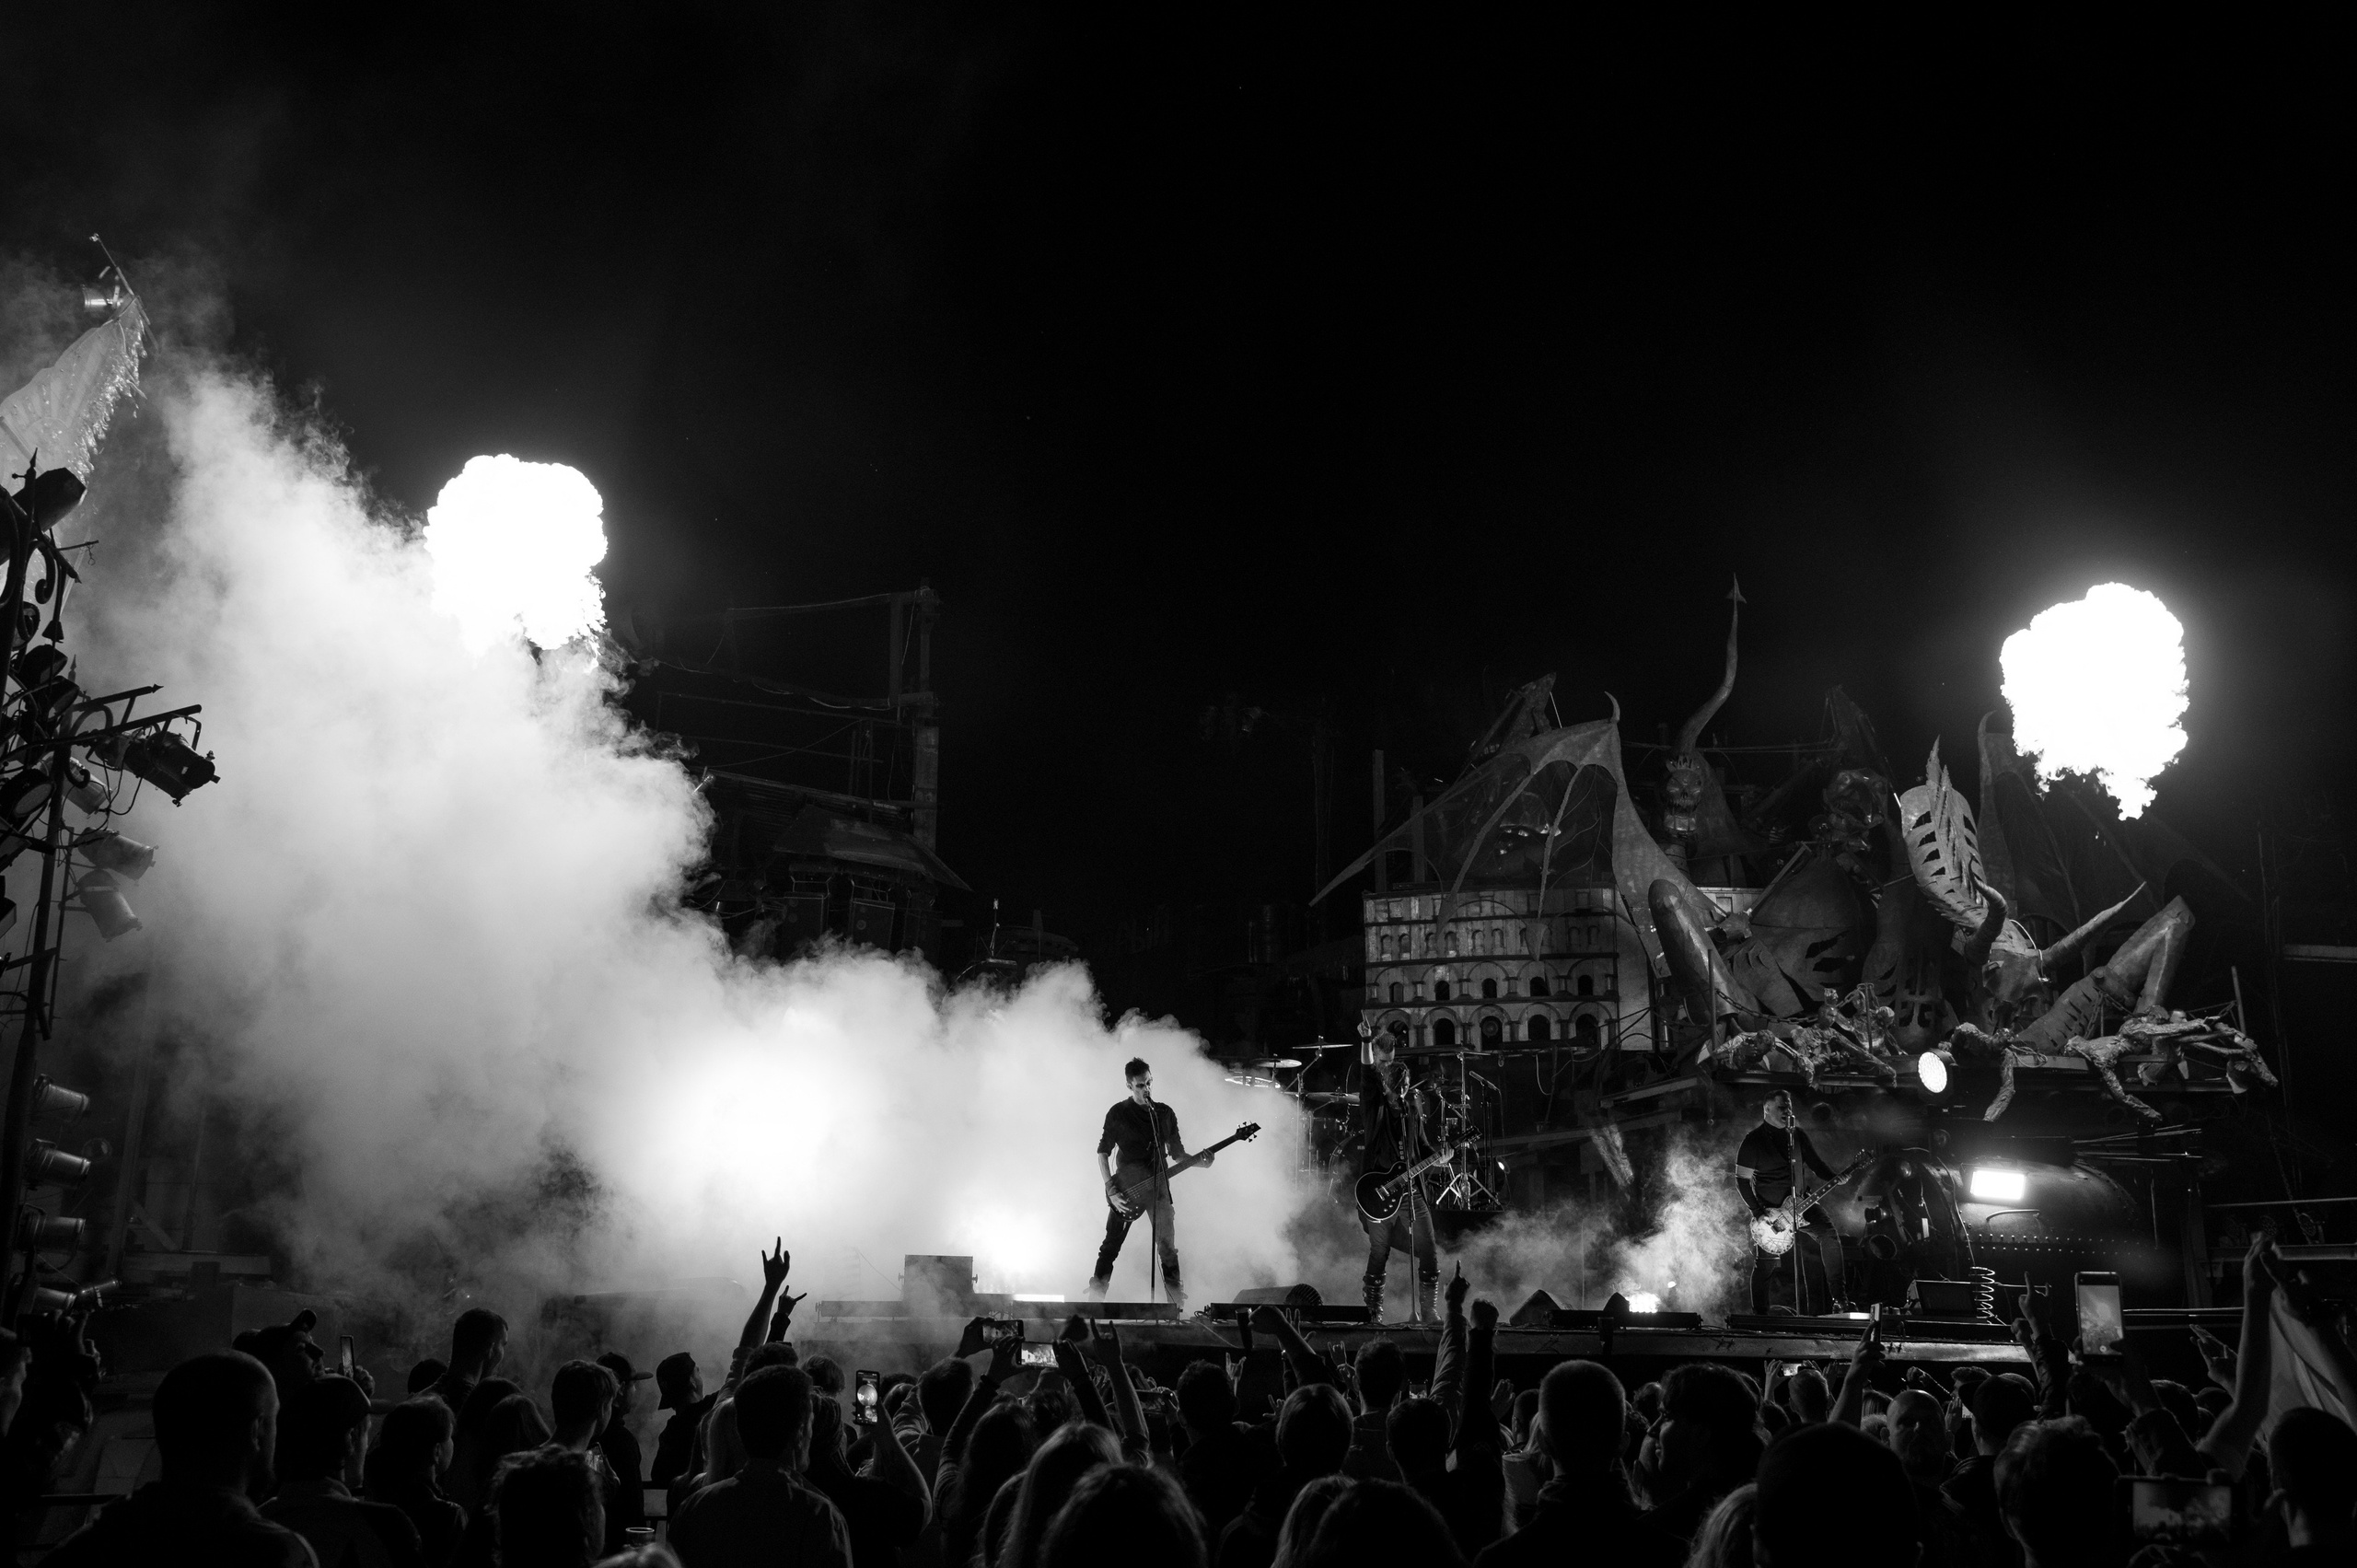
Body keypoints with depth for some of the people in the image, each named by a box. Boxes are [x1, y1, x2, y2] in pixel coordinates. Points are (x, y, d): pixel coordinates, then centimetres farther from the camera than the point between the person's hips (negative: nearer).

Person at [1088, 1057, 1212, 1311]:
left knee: (1168, 1244, 0)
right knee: (1112, 1241, -4)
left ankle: (1176, 1300, 9)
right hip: (1127, 1187, -3)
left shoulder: (1165, 1114, 11)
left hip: (1158, 1185, 3)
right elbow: (1103, 1152, 1)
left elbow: (1176, 1152, 15)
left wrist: (1198, 1160, -5)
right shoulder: (1118, 1114, 0)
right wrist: (1111, 1190, -8)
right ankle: (1095, 1298, 3)